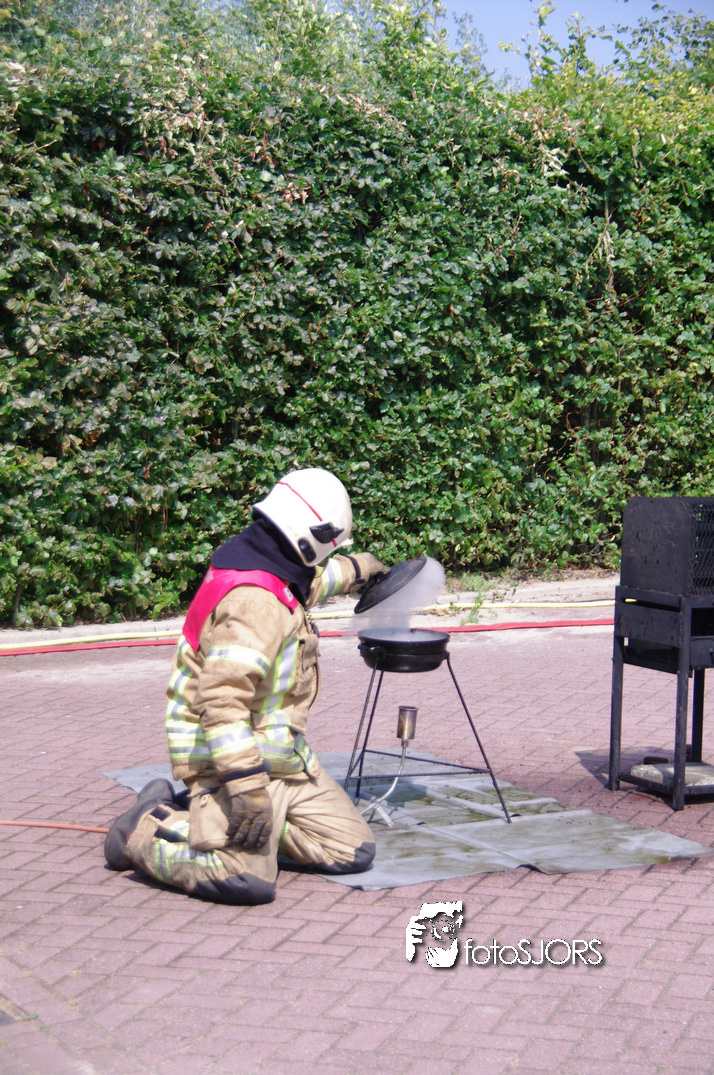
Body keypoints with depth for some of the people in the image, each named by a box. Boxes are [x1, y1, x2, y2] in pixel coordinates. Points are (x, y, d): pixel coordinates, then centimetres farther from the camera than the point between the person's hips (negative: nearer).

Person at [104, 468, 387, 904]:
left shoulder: (278, 577, 9)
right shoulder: (253, 601, -24)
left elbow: (311, 580, 36)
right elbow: (223, 700, -32)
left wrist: (357, 568, 50)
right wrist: (247, 786, -36)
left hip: (283, 755, 10)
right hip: (227, 756, -10)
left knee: (354, 852, 4)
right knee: (249, 879, -28)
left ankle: (209, 814, 14)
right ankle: (144, 832, 0)